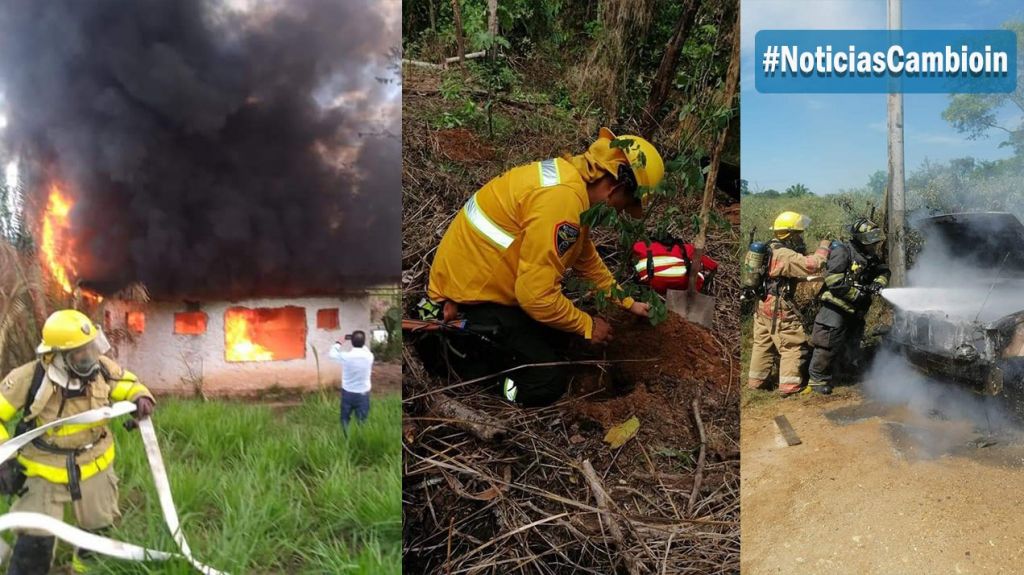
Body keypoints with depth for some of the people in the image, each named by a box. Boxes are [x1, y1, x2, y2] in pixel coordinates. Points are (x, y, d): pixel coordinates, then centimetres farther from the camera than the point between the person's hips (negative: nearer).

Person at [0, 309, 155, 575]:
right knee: (36, 542, -7)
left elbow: (127, 384, 3)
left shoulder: (101, 367, -15)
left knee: (99, 530, 21)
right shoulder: (30, 377, -25)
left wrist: (141, 398, -20)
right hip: (45, 471, -4)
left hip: (94, 465, 4)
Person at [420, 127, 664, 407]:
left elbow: (588, 258, 20)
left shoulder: (571, 176, 4)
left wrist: (628, 302, 25)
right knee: (547, 384, -8)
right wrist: (587, 326, -12)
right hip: (469, 298, -10)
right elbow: (536, 294, -28)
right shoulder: (561, 199, -29)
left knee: (561, 327, 19)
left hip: (482, 280, 10)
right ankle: (454, 342, 0)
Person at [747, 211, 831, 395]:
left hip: (762, 304, 9)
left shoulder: (769, 249, 10)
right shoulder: (786, 256, -20)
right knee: (794, 345, 0)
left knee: (762, 343, 18)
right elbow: (812, 265, -26)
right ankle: (790, 385, 1)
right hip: (779, 308, -9)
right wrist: (823, 246, -12)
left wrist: (808, 278, 11)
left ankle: (756, 380, 25)